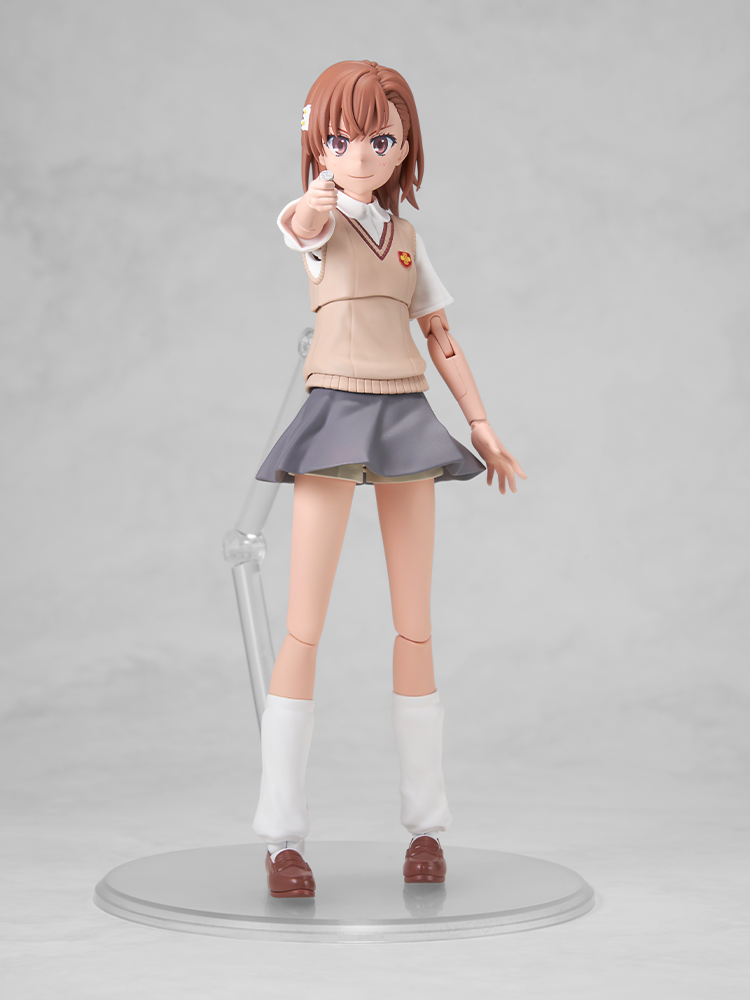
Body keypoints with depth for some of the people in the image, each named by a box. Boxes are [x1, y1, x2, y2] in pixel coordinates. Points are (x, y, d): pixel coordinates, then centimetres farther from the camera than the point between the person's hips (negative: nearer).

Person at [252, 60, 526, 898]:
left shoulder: (407, 237, 14)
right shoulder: (319, 218, 1)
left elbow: (441, 338, 17)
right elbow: (305, 221, -26)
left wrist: (482, 425, 14)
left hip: (407, 419, 5)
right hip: (335, 414, -4)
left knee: (414, 627, 6)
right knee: (305, 629, -6)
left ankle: (425, 822, 15)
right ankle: (283, 836, 0)